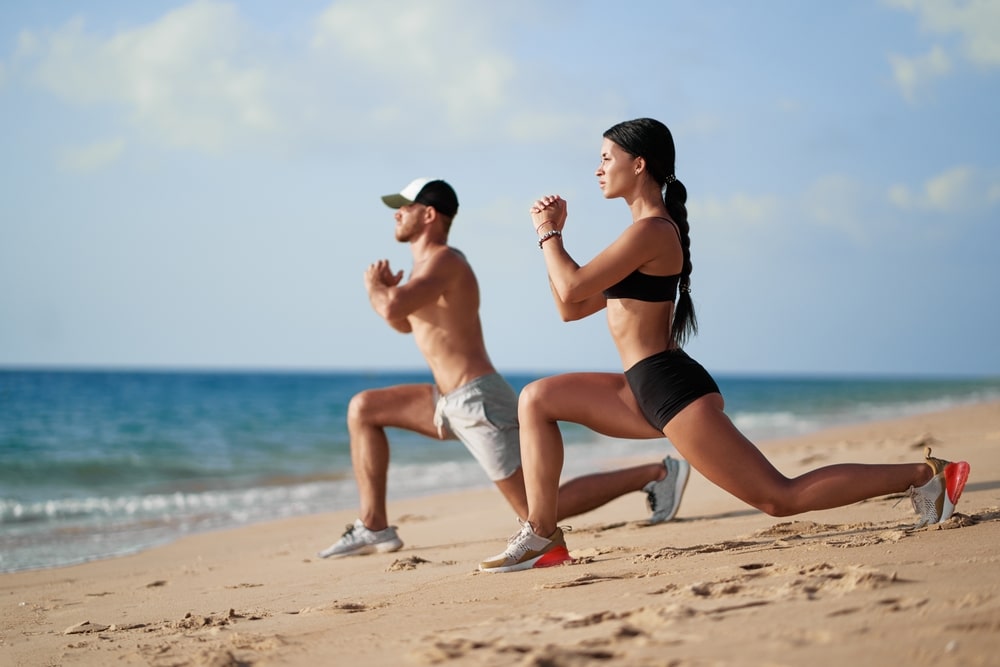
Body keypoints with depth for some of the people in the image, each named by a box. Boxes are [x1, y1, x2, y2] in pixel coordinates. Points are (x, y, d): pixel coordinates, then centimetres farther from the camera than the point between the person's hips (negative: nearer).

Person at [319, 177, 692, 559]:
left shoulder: (444, 260, -14)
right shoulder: (430, 262, 16)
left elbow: (392, 309, -30)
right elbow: (405, 323, 31)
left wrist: (374, 287, -7)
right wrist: (386, 288, 10)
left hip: (479, 402, -10)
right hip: (454, 402, 10)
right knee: (363, 409, 14)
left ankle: (657, 474, -3)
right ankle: (374, 527, 11)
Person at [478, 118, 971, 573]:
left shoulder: (651, 230, -14)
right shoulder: (648, 230, 18)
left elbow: (571, 290, -17)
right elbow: (571, 309, 18)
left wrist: (548, 234, -1)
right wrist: (554, 234, 13)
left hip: (672, 390, -10)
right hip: (647, 391, 10)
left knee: (780, 498, -8)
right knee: (537, 398, 10)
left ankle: (922, 477, -2)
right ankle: (543, 537, 6)